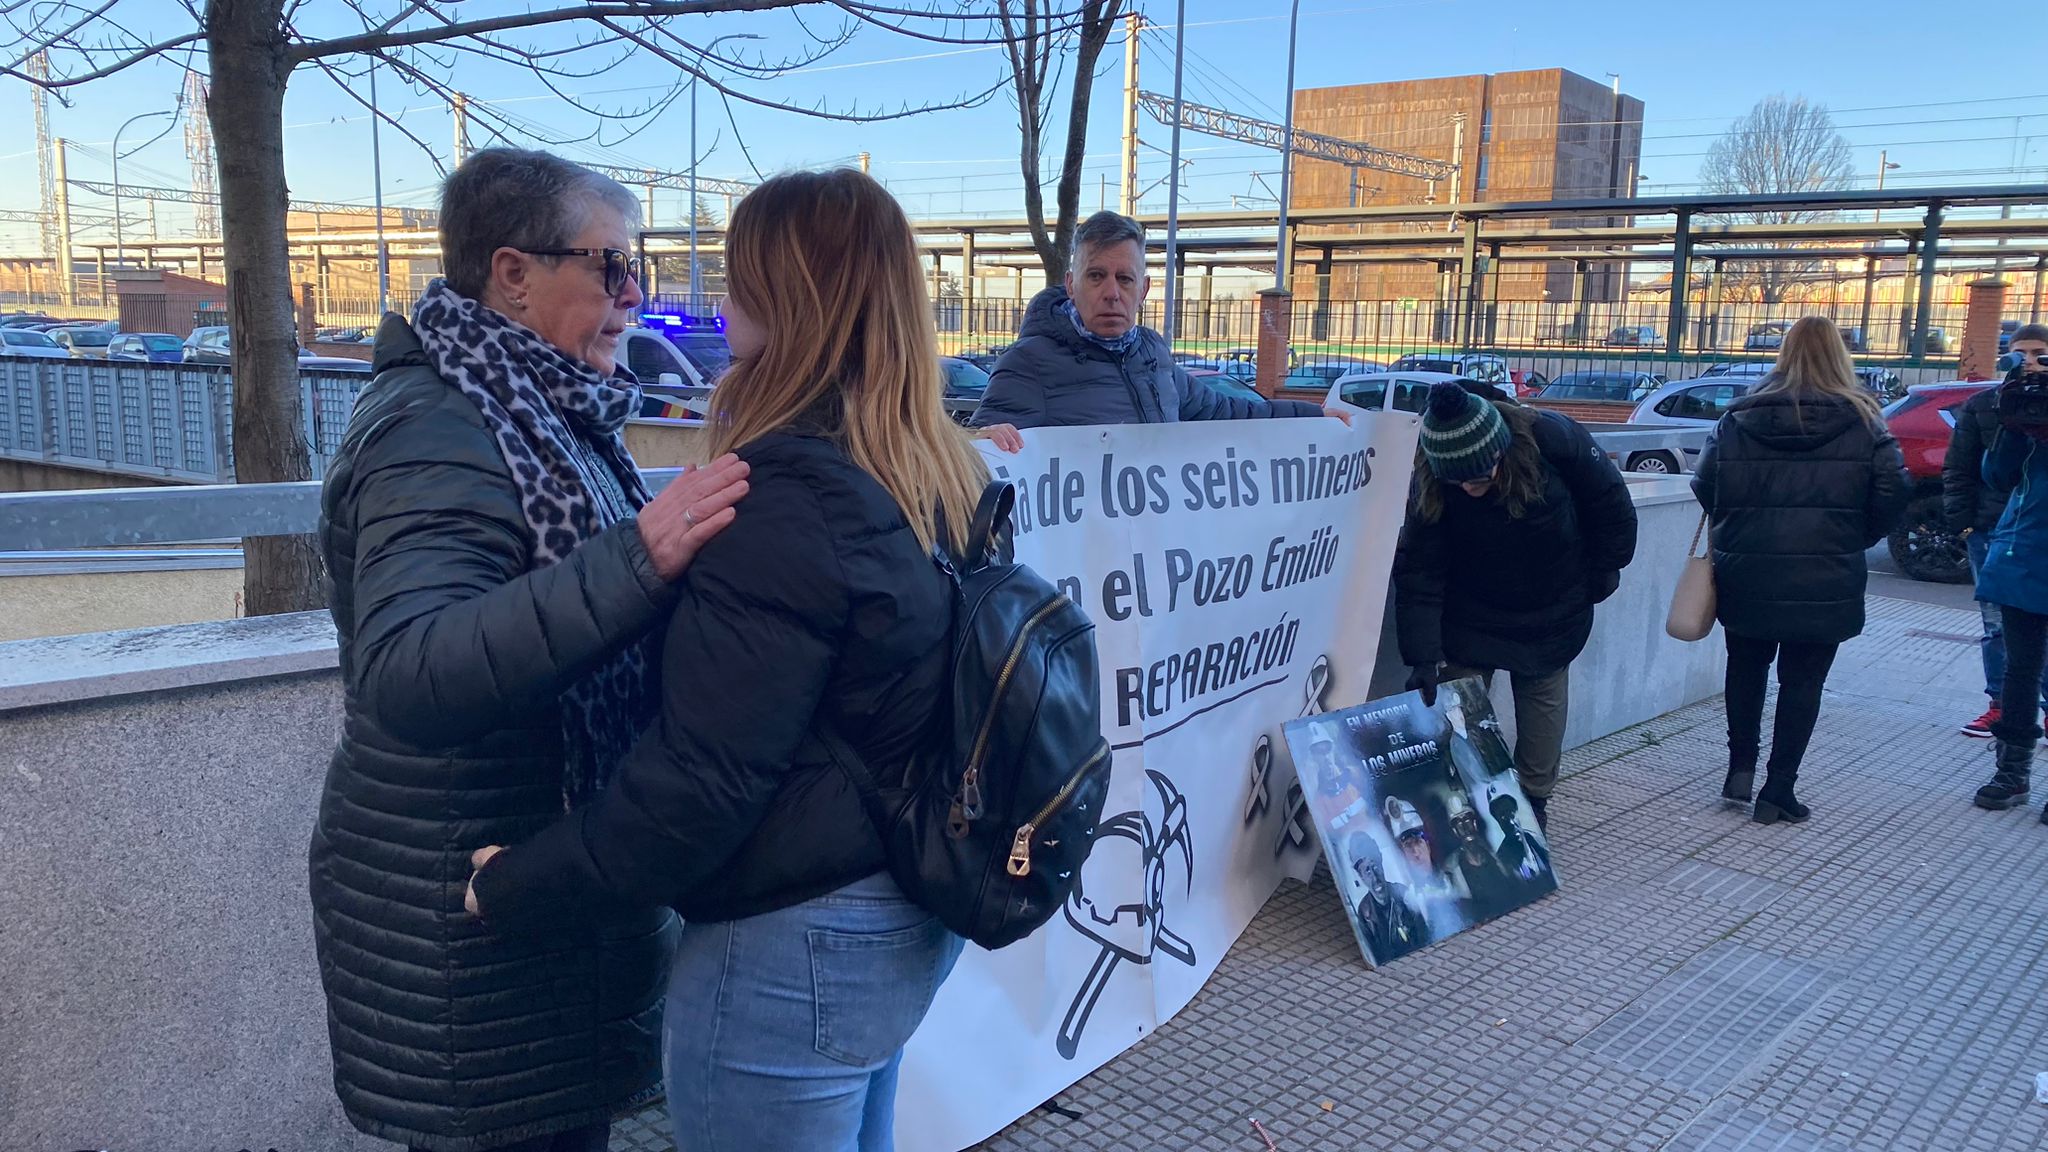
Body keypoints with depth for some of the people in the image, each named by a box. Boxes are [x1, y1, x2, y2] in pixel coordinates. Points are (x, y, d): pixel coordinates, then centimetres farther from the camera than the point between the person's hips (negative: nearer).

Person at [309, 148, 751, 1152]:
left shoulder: (539, 408, 8)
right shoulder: (438, 432, -21)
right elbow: (404, 672, -36)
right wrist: (637, 561, -44)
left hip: (562, 867, 9)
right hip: (471, 908, -9)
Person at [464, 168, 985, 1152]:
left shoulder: (789, 500, -25)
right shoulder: (939, 473, 1)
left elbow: (701, 779, -25)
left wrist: (515, 887, -13)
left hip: (795, 948, -8)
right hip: (904, 919, 9)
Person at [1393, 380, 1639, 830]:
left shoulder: (1553, 439, -29)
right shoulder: (1429, 485, -28)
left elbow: (1611, 504, -10)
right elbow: (1418, 572, -26)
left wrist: (1605, 570, -1)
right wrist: (1424, 657, -30)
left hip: (1552, 613, 1)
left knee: (1543, 700, 12)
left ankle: (1534, 800, 28)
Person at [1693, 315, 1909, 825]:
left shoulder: (1739, 419, -1)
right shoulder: (1862, 423, -3)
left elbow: (1705, 486, -2)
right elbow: (1893, 493, -7)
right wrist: (1852, 540, 8)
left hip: (1746, 575, 1)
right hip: (1825, 583, -1)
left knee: (1746, 669, 20)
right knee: (1802, 681, 7)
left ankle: (1741, 768, 18)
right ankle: (1778, 791, 9)